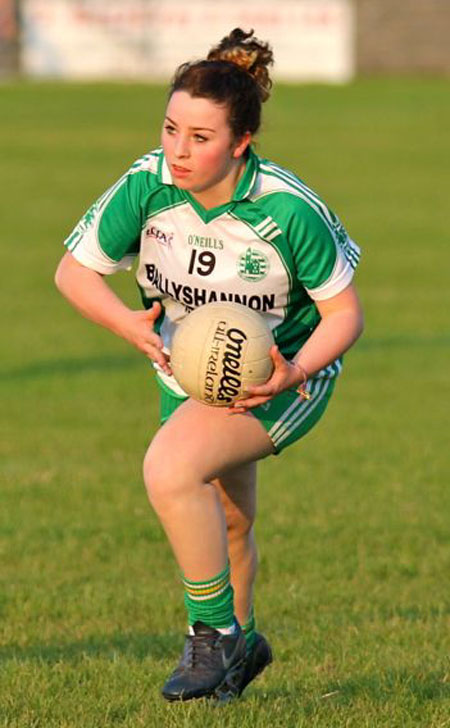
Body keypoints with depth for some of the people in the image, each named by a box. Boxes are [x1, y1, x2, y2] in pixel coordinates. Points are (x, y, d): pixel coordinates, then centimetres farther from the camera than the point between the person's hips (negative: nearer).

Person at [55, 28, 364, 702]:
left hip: (282, 373, -5)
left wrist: (293, 374, -34)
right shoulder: (147, 186, -20)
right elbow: (74, 271, -8)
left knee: (170, 470, -28)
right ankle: (240, 641, 50)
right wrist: (132, 325, -26)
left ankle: (215, 634, -10)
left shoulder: (288, 209, -29)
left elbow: (344, 312, -17)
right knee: (223, 527, 21)